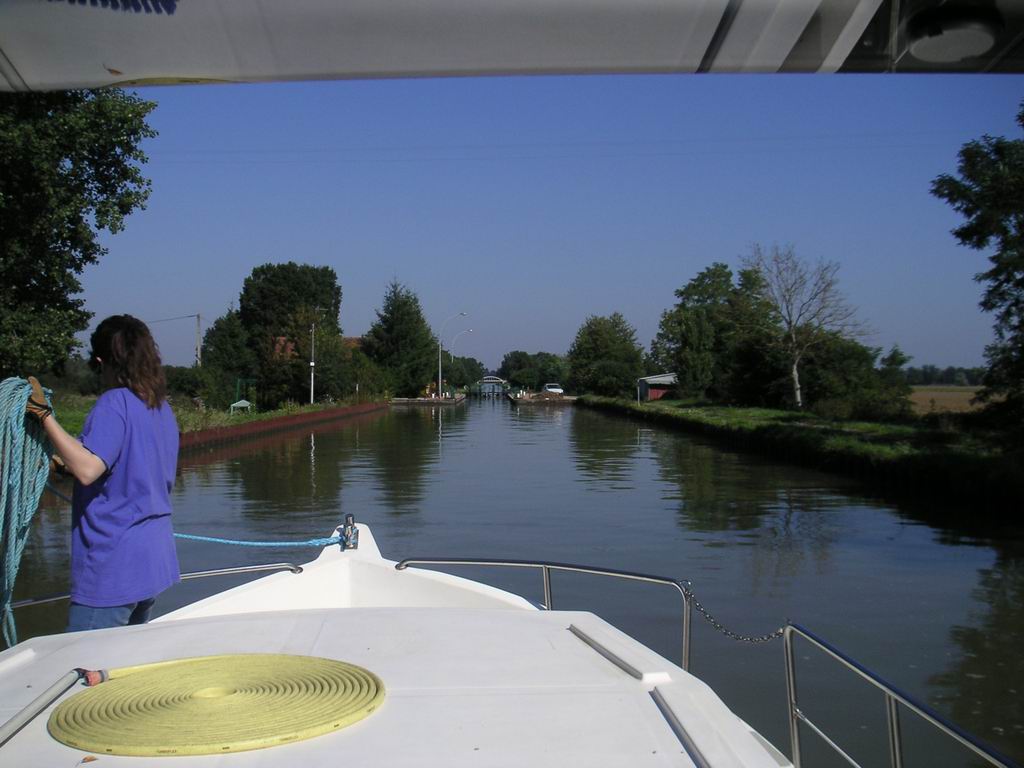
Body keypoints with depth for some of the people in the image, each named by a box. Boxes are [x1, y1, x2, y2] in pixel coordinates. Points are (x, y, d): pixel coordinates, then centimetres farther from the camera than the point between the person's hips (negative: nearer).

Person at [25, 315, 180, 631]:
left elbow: (87, 469, -26)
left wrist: (44, 414, -21)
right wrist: (68, 467, 27)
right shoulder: (163, 409, 12)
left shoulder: (114, 403, -14)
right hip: (155, 561, 9)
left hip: (113, 569, -9)